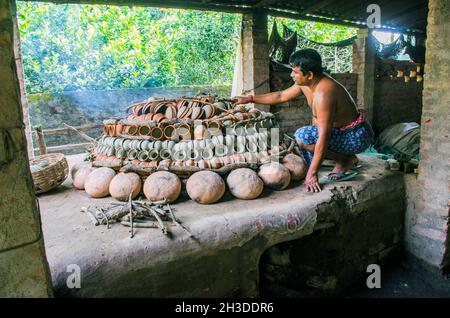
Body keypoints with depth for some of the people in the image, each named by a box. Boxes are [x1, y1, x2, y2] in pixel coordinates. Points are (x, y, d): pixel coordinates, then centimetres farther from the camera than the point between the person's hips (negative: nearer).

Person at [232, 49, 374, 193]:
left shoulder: (323, 93, -30)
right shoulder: (305, 83, -2)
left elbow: (324, 136, -32)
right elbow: (281, 96, 13)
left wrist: (312, 173, -30)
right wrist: (249, 99, 12)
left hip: (357, 136, -9)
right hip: (342, 130, 9)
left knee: (302, 136, -24)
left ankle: (345, 160, -7)